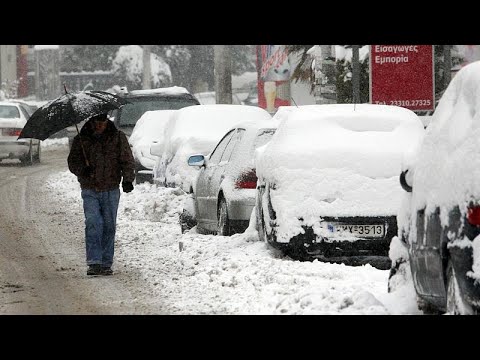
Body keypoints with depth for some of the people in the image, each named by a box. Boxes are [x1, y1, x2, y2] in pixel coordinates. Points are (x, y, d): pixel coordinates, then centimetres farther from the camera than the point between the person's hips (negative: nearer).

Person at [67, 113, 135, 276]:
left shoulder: (118, 138, 3)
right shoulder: (81, 140, 3)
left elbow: (127, 160, 1)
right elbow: (72, 162, 4)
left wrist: (128, 179, -15)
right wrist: (83, 169, -17)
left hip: (111, 190, 1)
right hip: (90, 190, -1)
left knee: (109, 226, 3)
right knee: (93, 223, -14)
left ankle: (106, 264, 12)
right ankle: (94, 263, -15)